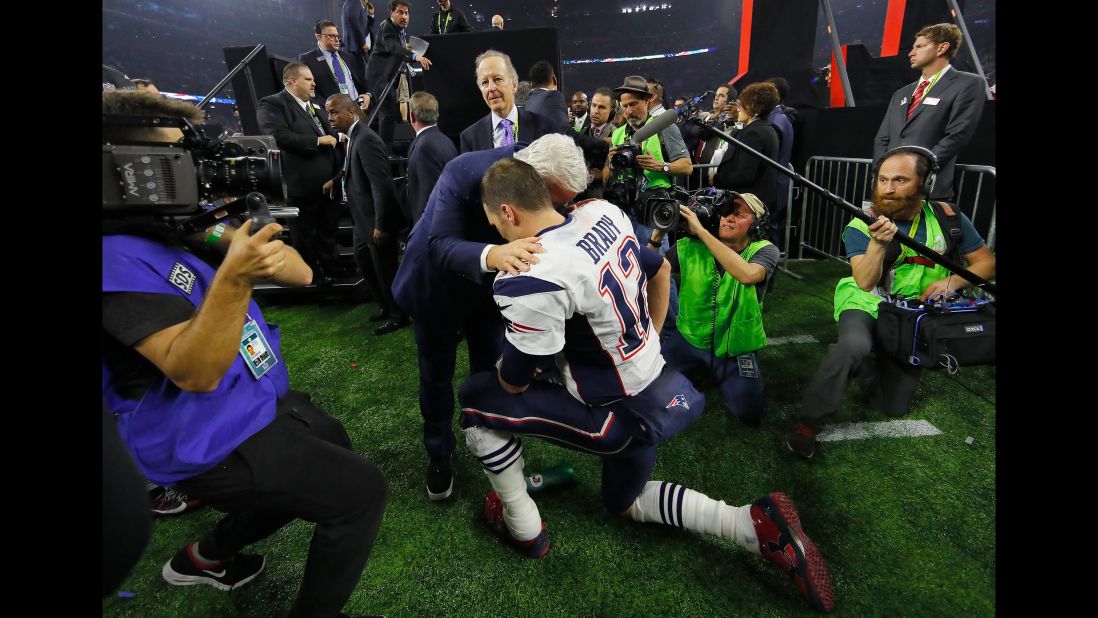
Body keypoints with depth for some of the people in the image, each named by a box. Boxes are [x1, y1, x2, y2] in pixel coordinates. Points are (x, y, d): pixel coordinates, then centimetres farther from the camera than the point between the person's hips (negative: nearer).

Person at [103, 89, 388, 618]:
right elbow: (194, 374, -31)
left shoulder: (186, 228, 4)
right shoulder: (120, 257, -22)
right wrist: (234, 278, -42)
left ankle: (207, 555, 41)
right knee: (361, 490, -7)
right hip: (214, 443, -9)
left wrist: (232, 240, -17)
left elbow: (299, 273, -1)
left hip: (260, 403, 9)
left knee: (331, 452, 29)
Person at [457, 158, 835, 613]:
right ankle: (754, 525, 17)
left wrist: (503, 367, 11)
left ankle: (523, 529, 19)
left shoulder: (531, 281, -28)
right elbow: (661, 271, 13)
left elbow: (514, 383, -13)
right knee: (625, 503, 32)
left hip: (621, 416, -8)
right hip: (659, 390, 9)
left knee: (476, 398, 3)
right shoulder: (604, 212, -3)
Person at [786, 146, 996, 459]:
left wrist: (953, 281, -15)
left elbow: (987, 263, 5)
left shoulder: (947, 218, -3)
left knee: (894, 407, 6)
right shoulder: (862, 226, -13)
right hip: (866, 305, -4)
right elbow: (864, 282, -23)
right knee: (854, 347, -40)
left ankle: (873, 361, 36)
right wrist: (878, 243, -39)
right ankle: (807, 424, -28)